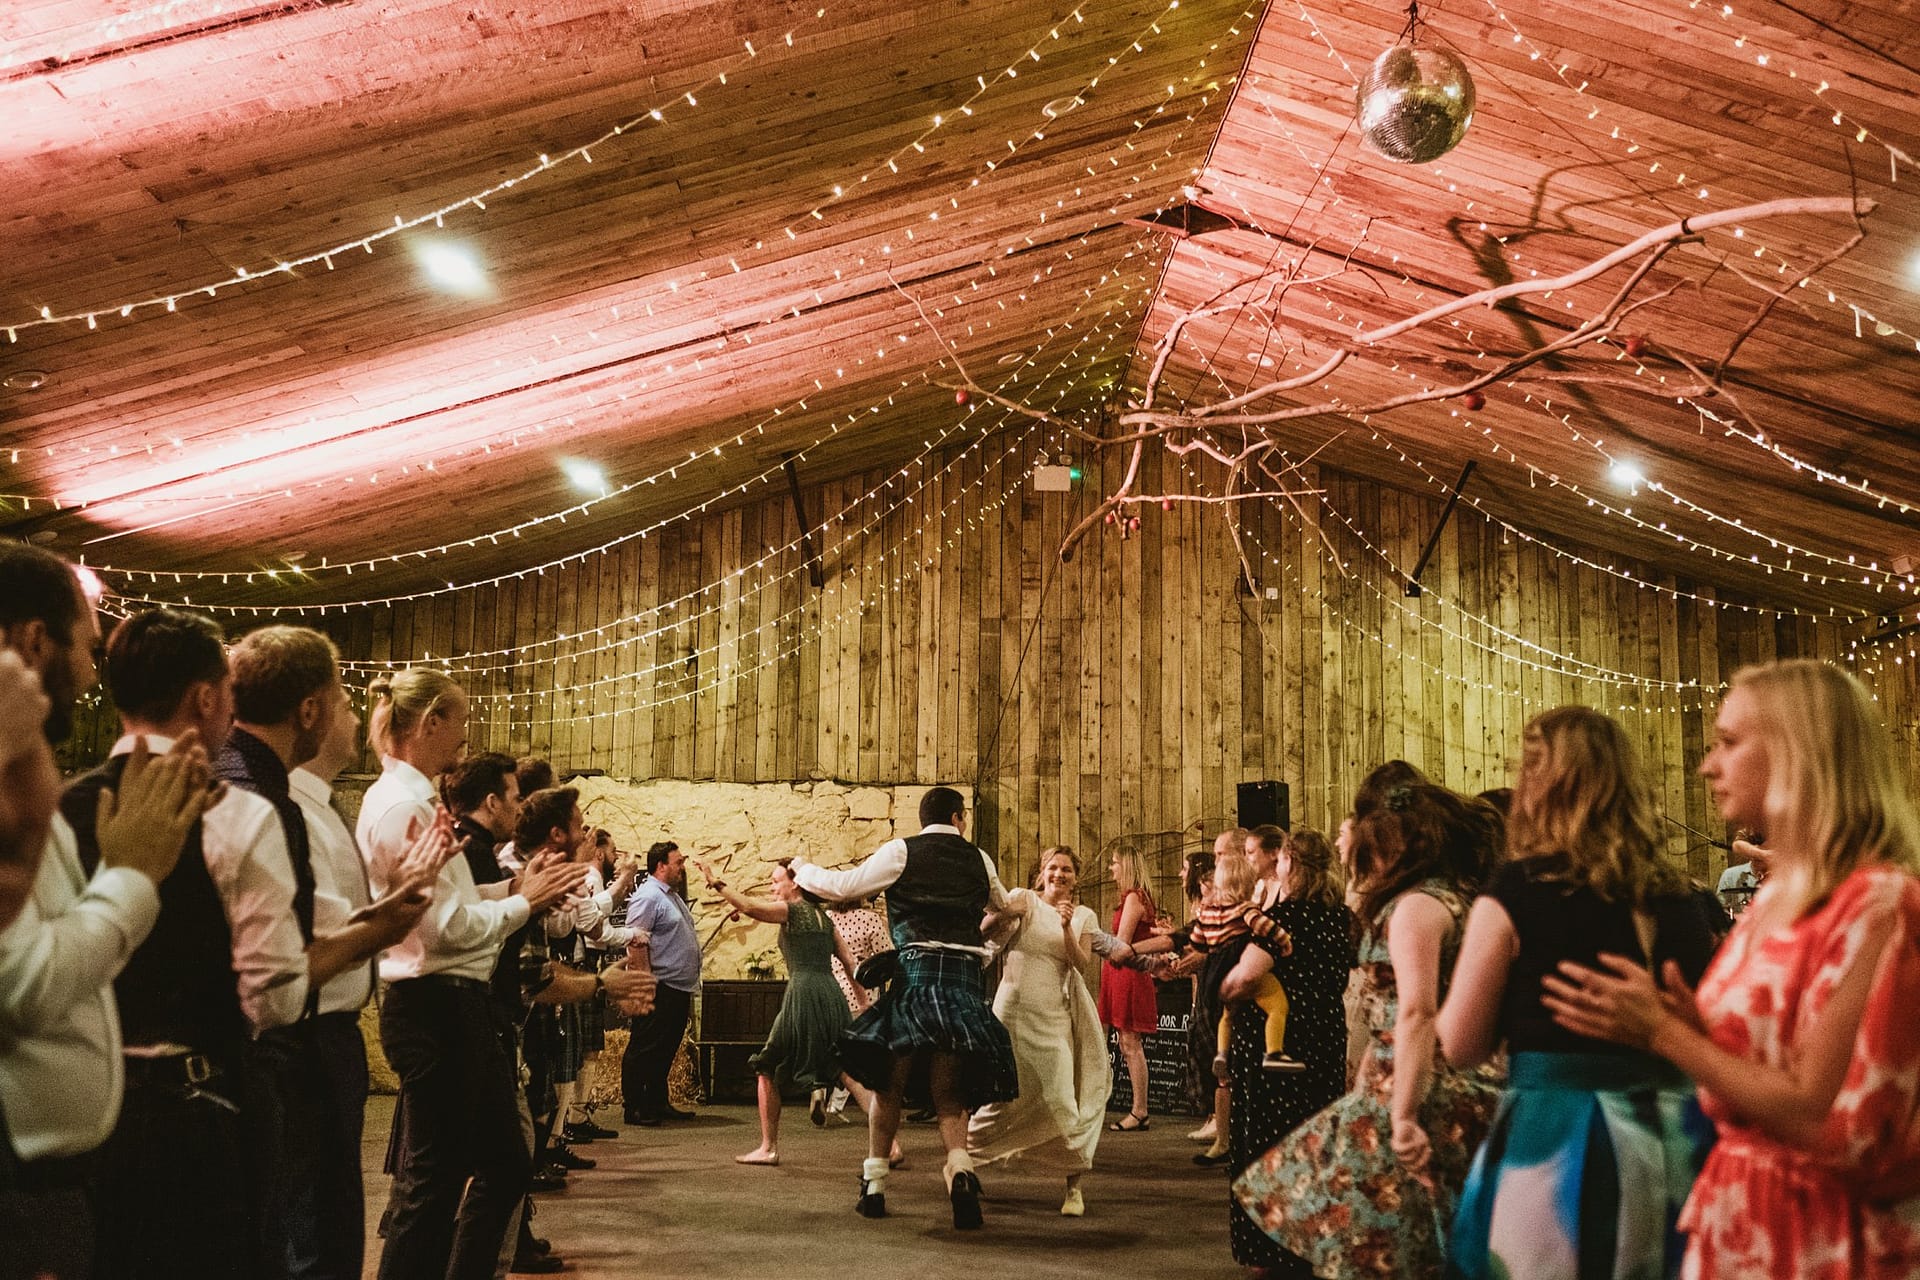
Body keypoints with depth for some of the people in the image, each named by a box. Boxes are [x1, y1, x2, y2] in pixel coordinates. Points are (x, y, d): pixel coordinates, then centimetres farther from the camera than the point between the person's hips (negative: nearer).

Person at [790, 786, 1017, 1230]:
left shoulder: (901, 852, 4)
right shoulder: (979, 859, 14)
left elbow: (843, 886, 1)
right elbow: (1003, 906, 32)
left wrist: (802, 869, 19)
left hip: (918, 973, -2)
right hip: (967, 977, 2)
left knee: (888, 1082, 12)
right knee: (948, 1093, 7)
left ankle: (874, 1184, 15)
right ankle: (960, 1168, -18)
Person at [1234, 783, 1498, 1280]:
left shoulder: (1416, 905, -14)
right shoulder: (1460, 898, 15)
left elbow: (1416, 1014, -24)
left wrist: (1404, 1114, -29)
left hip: (1411, 1085, -9)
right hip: (1461, 1092, 9)